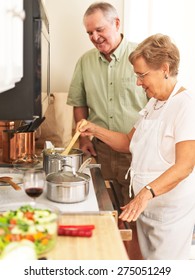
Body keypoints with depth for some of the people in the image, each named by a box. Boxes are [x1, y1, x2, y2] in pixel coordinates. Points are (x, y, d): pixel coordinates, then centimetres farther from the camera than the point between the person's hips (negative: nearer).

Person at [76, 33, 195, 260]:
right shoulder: (153, 104, 12)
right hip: (145, 206, 9)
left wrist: (147, 192, -38)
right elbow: (129, 143, 17)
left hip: (171, 211, -9)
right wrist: (95, 131, 3)